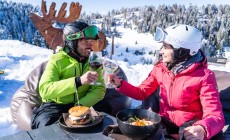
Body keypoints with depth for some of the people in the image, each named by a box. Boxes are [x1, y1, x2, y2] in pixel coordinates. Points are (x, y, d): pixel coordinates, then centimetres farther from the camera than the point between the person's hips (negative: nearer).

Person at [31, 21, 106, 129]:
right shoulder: (56, 60, -11)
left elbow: (99, 89, -6)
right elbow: (44, 90, -25)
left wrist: (81, 105, -24)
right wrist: (78, 81, -36)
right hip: (55, 106, -3)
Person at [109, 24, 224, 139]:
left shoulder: (204, 77, -17)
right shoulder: (160, 67, -3)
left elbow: (216, 116, -22)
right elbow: (142, 93, 6)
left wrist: (202, 129, -45)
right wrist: (120, 84, -10)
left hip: (188, 128, -3)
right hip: (164, 122, 3)